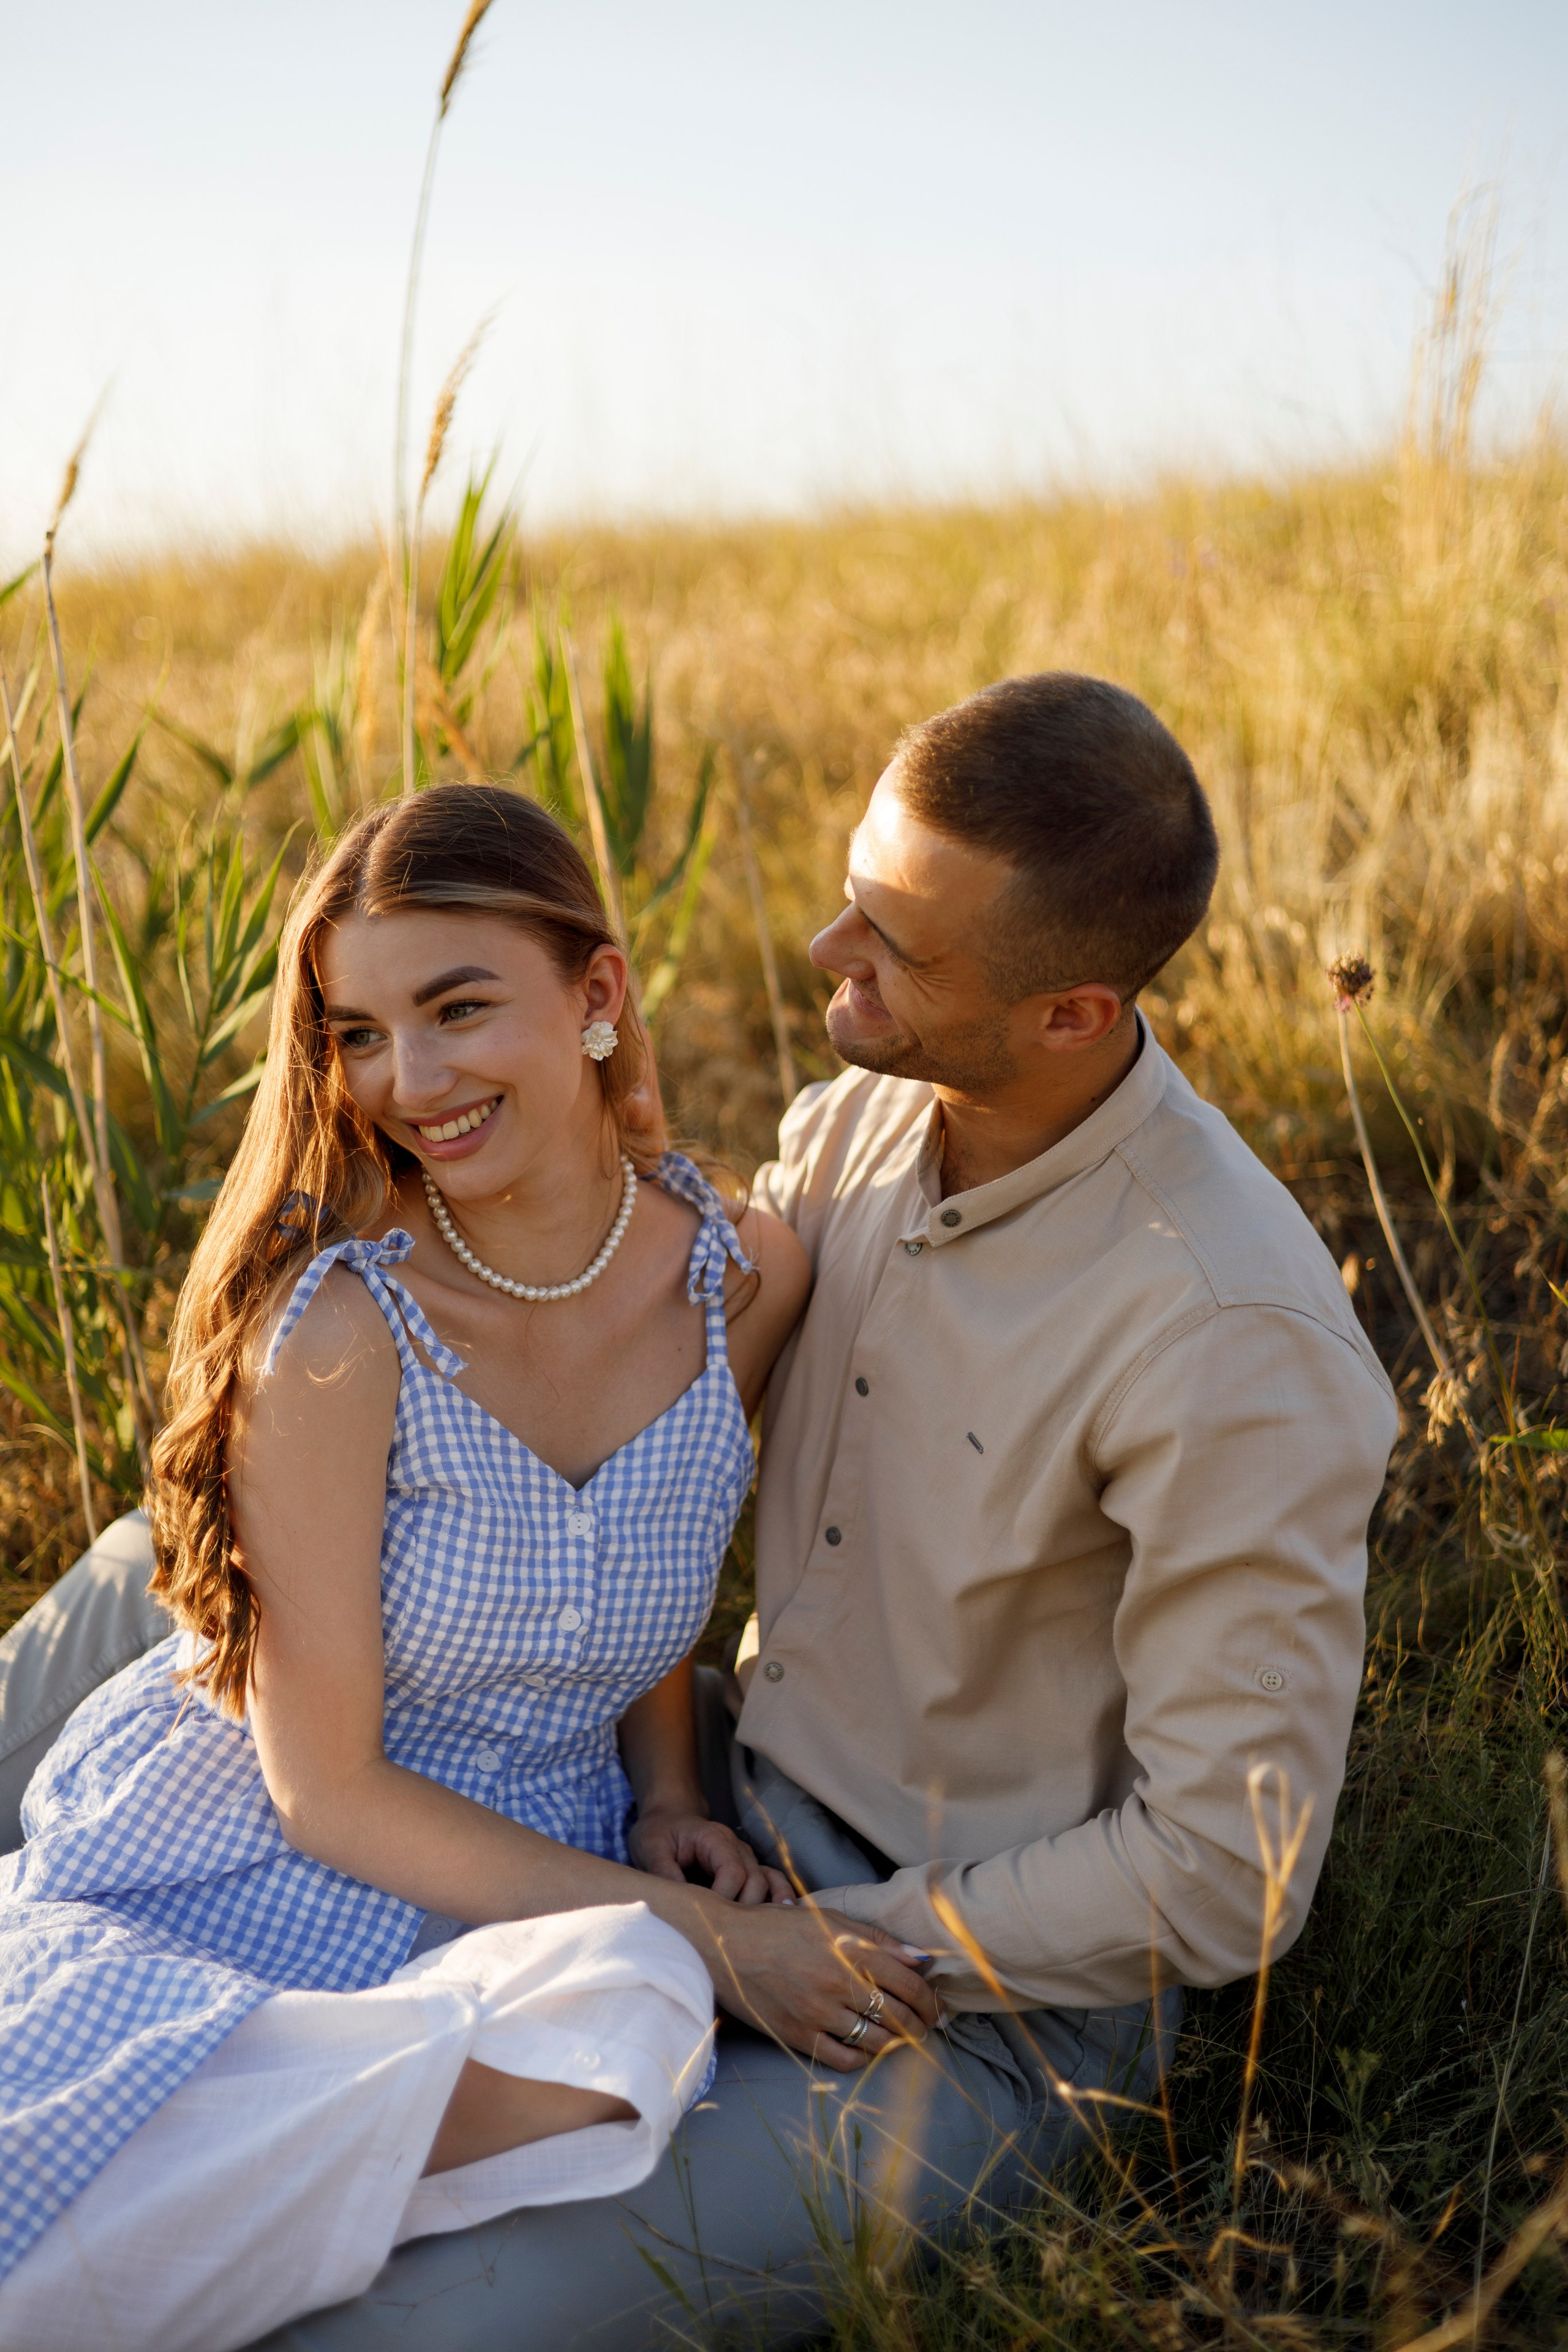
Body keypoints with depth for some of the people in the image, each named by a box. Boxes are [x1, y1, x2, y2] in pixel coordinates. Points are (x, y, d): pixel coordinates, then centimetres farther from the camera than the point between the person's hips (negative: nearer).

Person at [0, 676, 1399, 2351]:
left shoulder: (1236, 1343, -29)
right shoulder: (855, 1127, -6)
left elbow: (1223, 1868, -23)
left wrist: (814, 1948, -17)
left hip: (983, 2004, -7)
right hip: (735, 1798, 7)